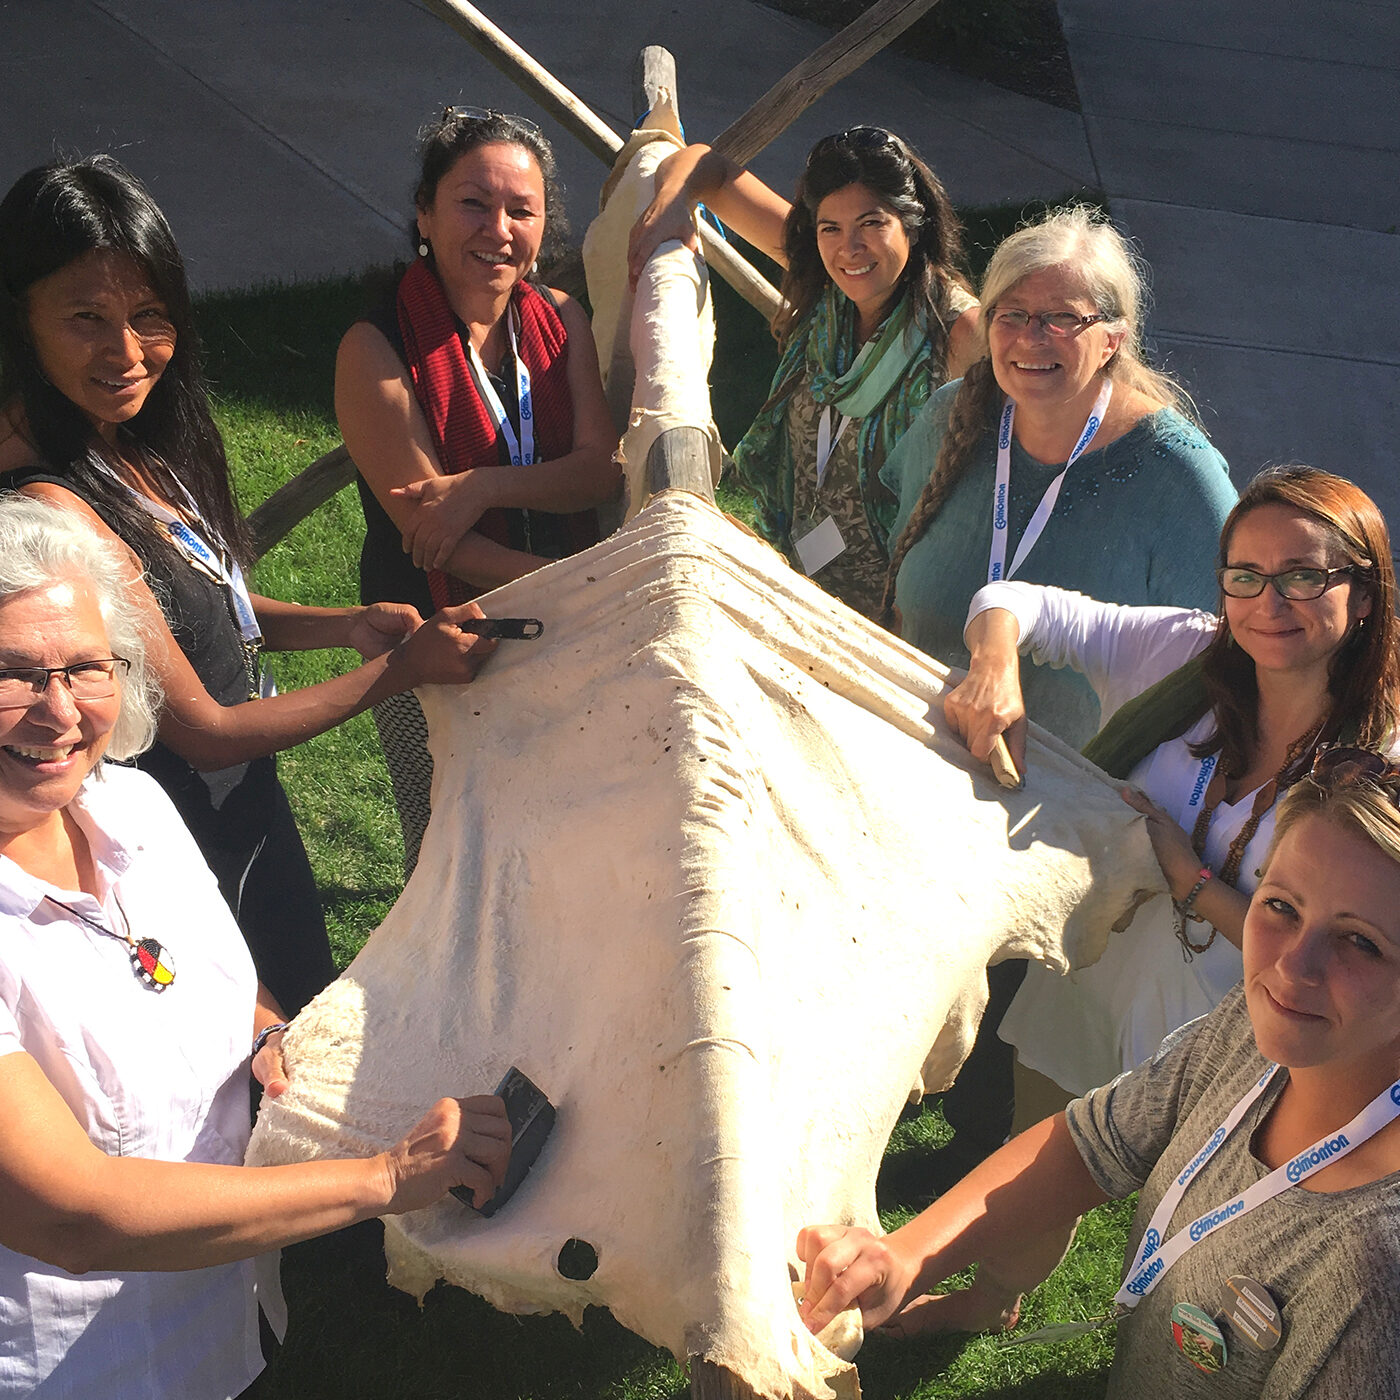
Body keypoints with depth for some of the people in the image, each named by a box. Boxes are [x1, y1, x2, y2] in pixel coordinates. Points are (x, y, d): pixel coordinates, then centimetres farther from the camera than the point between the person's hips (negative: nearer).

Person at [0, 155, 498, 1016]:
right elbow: (203, 731, -24)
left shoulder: (140, 445, -5)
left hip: (250, 800, 8)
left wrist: (344, 626, -6)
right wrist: (395, 673, -17)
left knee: (321, 1007, 27)